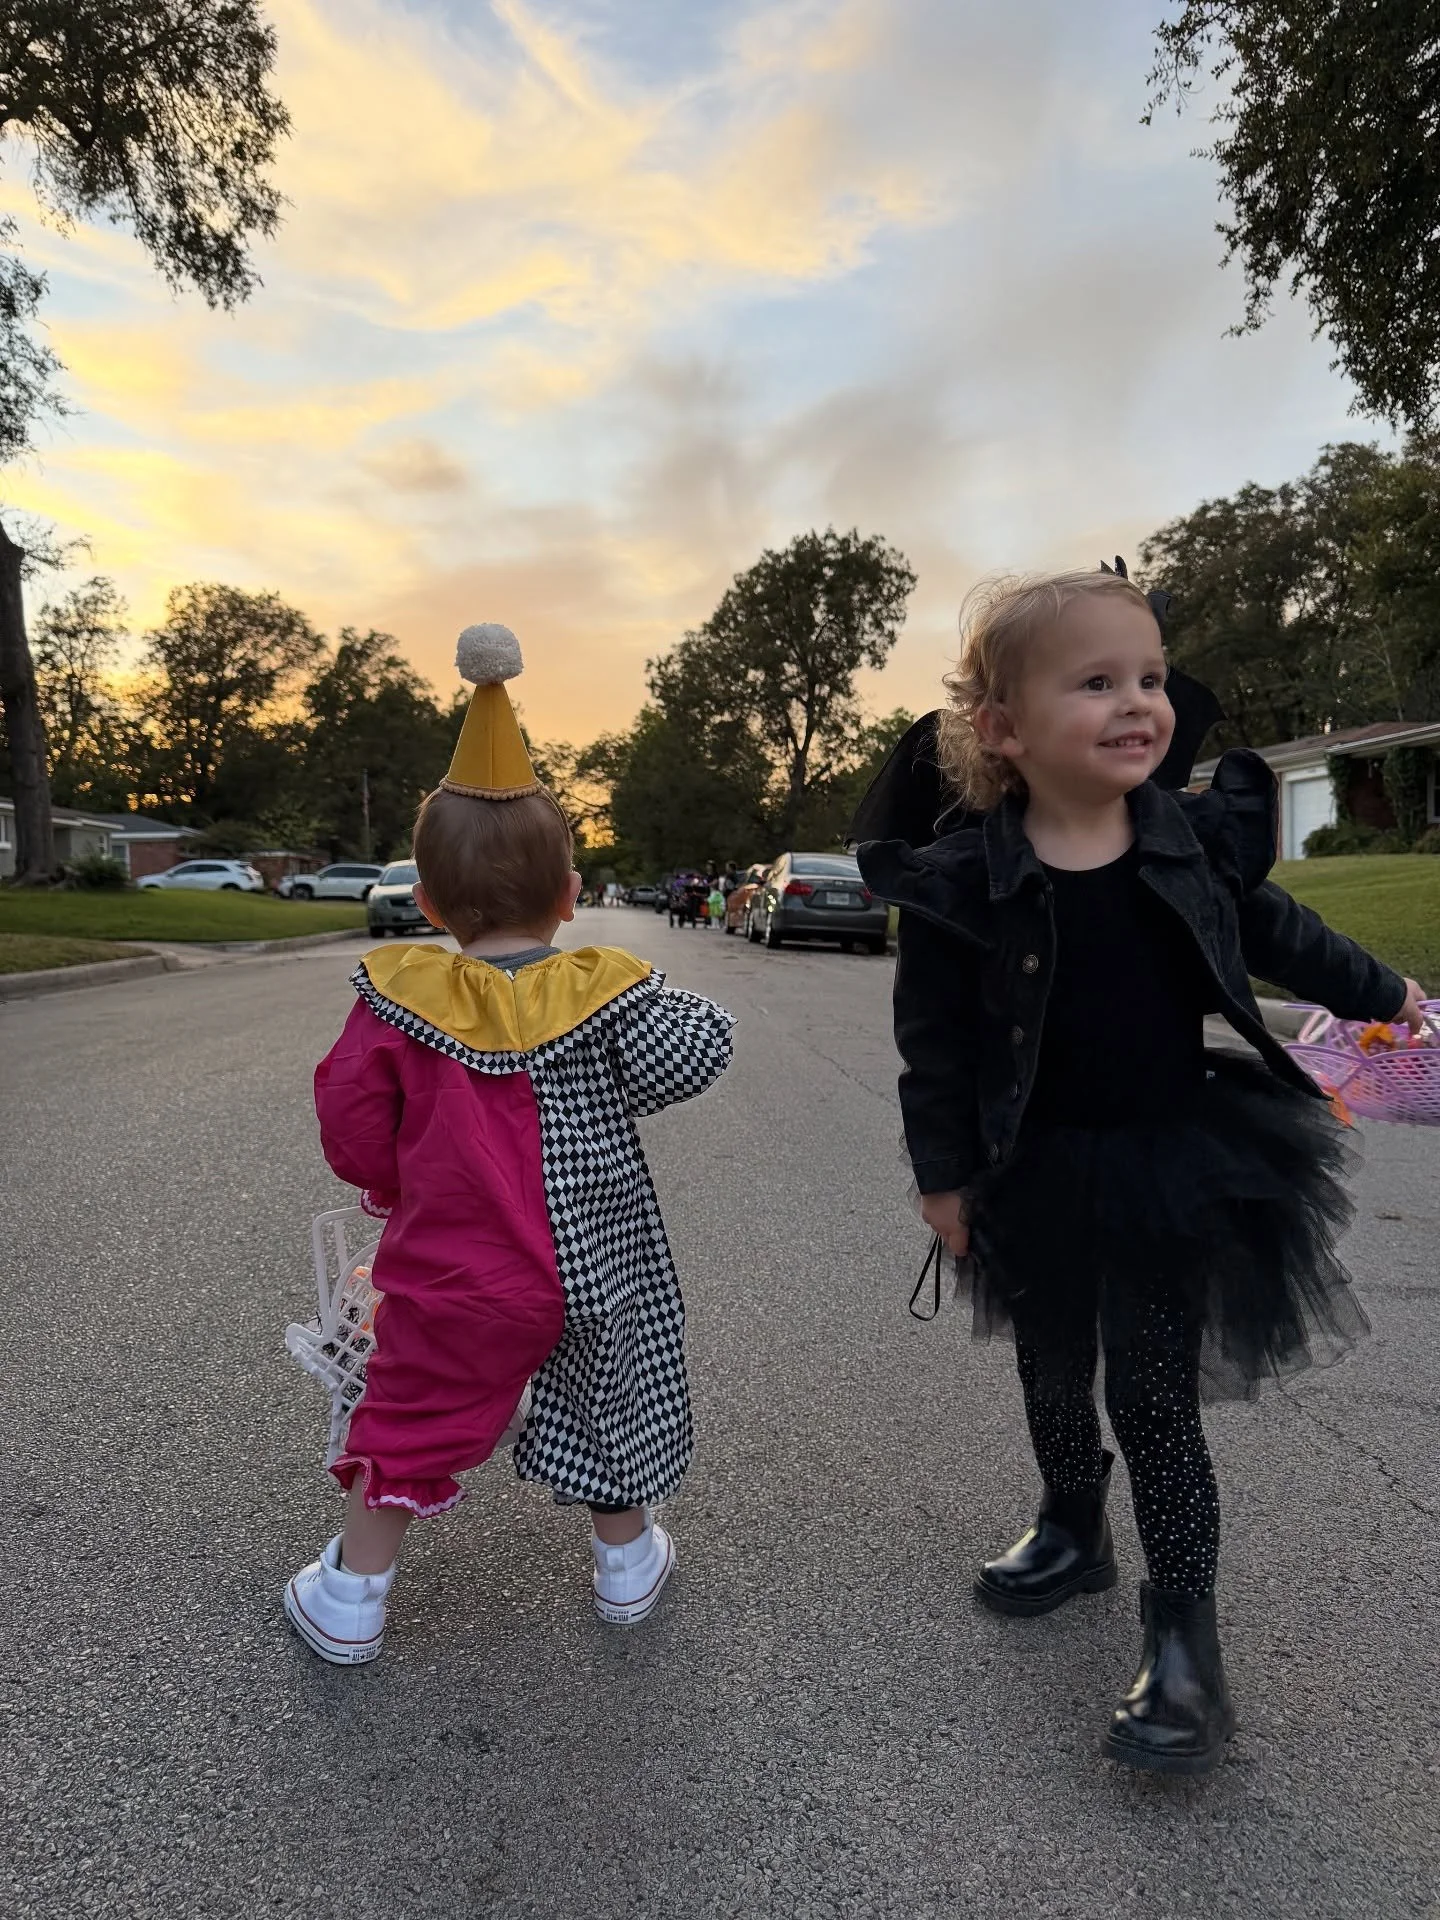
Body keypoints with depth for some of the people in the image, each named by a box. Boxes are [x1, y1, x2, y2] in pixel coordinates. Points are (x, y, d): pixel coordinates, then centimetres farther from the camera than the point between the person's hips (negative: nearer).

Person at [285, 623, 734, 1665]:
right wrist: (700, 1013, -2)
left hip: (457, 1274, 0)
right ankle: (627, 1559, 42)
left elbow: (353, 1123, -7)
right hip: (598, 1260, 1)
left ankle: (353, 1596, 31)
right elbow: (682, 1062, -23)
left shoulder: (399, 996, -12)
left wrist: (397, 1186, 12)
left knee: (413, 1413, 17)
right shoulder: (605, 988, -14)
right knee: (611, 1394, 23)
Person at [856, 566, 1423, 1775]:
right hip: (1039, 1177, 1)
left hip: (1176, 1163, 0)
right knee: (1053, 1373, 19)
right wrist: (943, 1173, -5)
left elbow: (1273, 931, 12)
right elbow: (934, 1042, -8)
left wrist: (1377, 992, 25)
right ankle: (1073, 1535, 46)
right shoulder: (965, 884, -17)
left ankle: (1185, 1639, 19)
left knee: (1155, 1396, 3)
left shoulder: (1196, 839, -8)